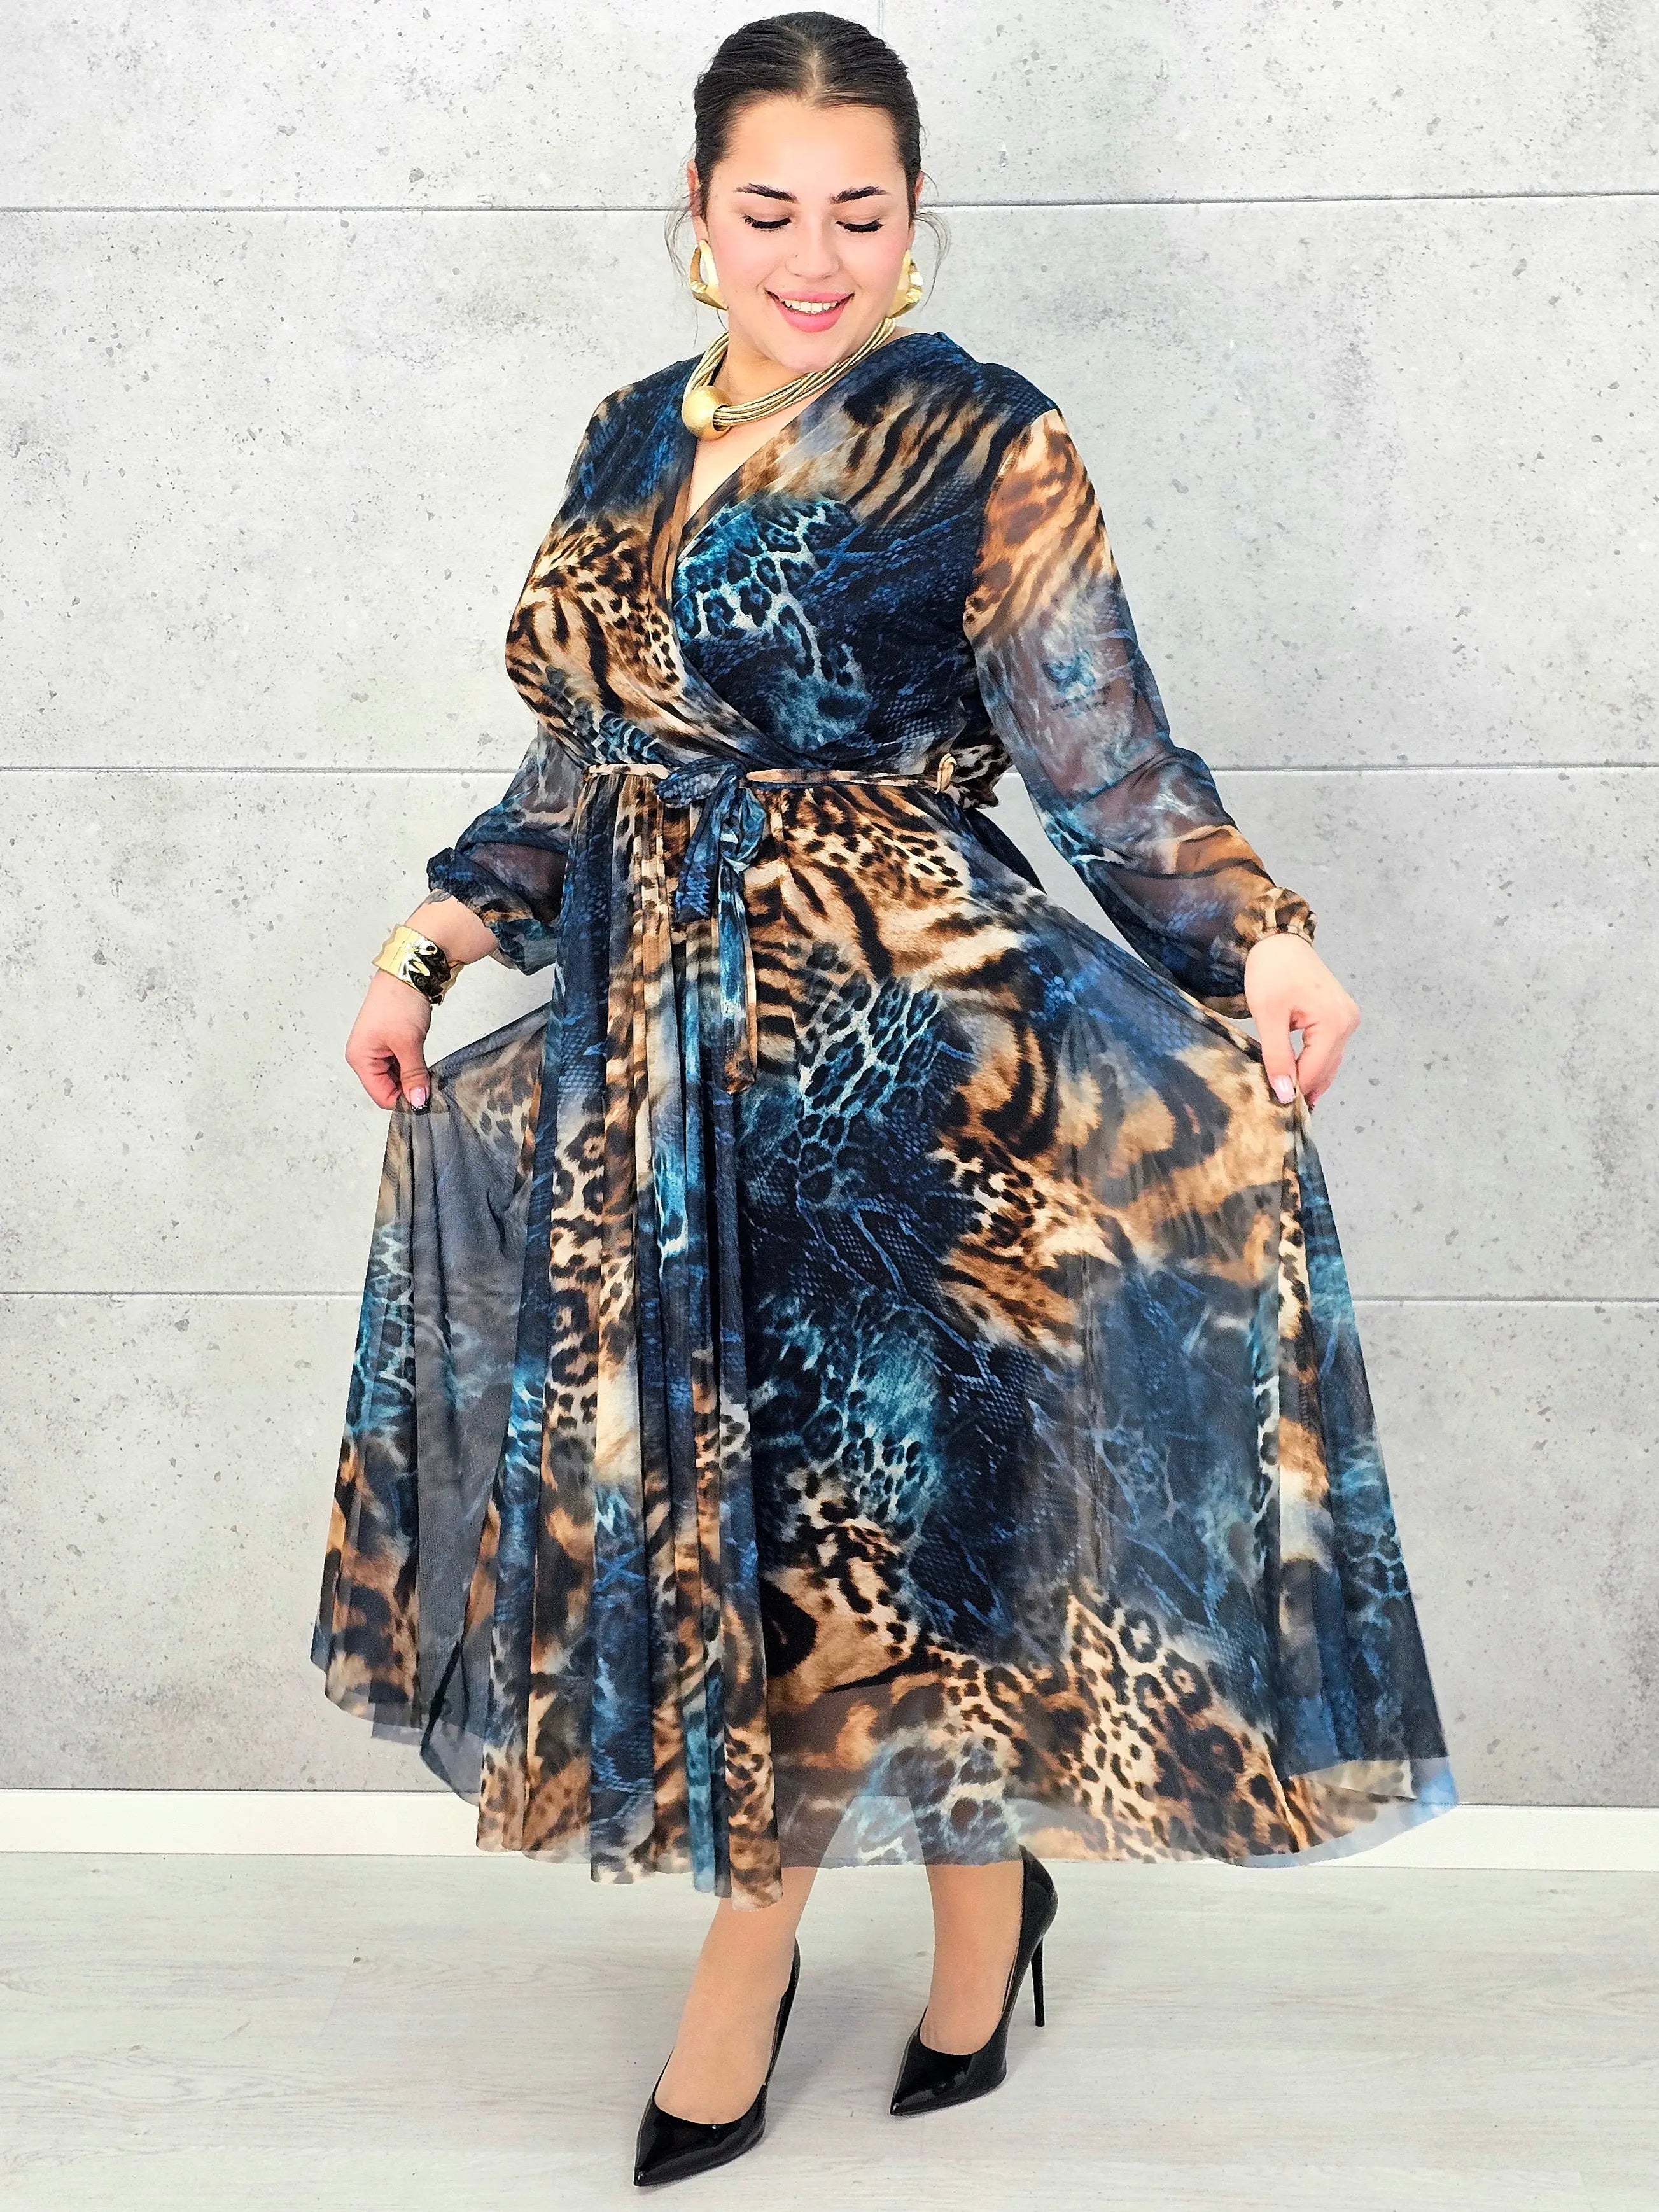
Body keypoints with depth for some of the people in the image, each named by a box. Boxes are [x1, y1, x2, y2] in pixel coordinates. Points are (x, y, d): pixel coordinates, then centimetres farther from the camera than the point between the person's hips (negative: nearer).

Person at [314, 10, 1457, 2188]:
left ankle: (756, 1928, 25)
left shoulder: (985, 445, -5)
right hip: (651, 1041, 6)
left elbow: (1105, 756, -9)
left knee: (864, 1478, 0)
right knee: (695, 1477, 10)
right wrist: (425, 948, 12)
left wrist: (1264, 937, -23)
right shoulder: (633, 440, 12)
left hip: (897, 1038, -6)